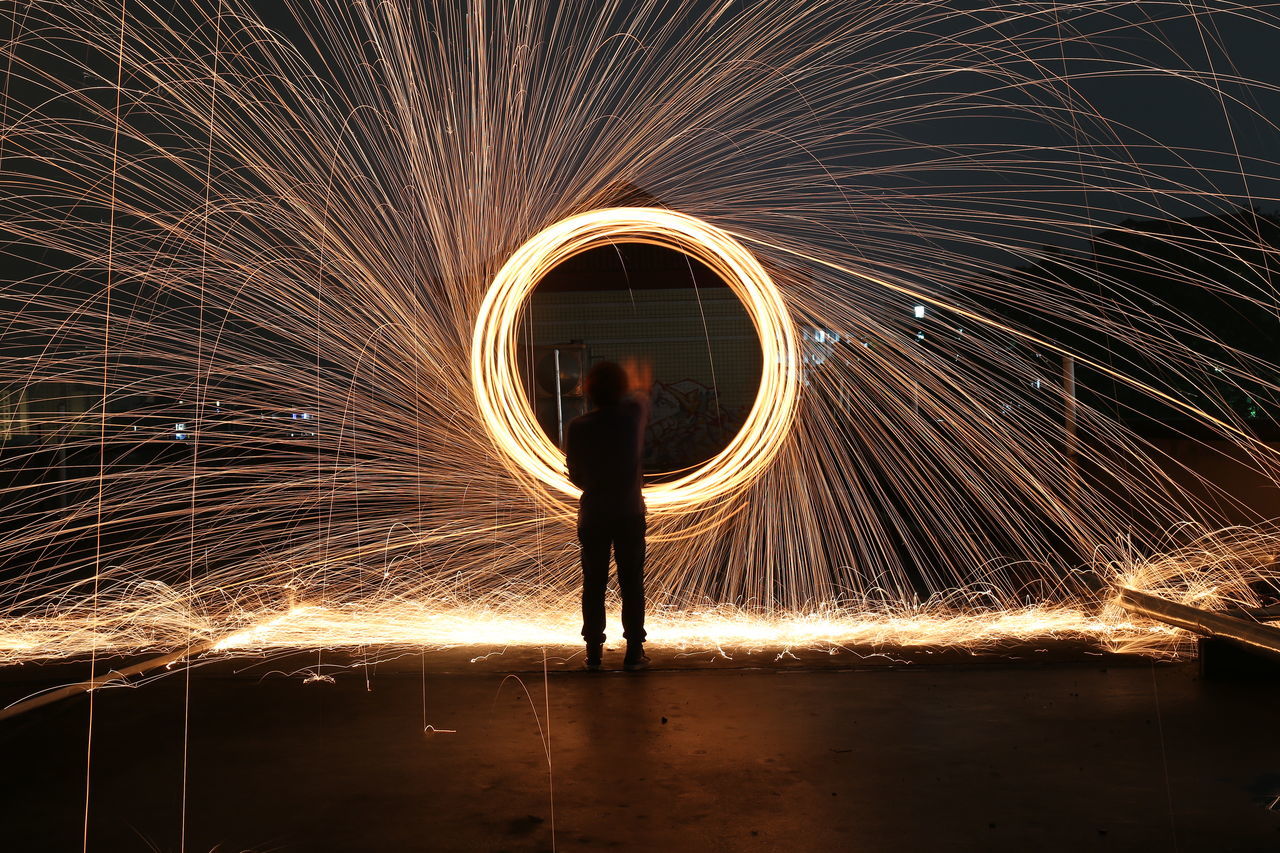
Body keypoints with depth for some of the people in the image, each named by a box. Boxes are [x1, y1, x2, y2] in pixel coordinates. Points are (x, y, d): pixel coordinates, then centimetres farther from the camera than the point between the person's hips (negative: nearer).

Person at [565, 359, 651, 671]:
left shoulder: (577, 427, -8)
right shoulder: (632, 414, -8)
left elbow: (575, 475, 1)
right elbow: (641, 398, 18)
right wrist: (641, 386, 41)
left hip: (592, 515, 0)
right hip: (630, 513, 0)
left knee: (594, 584, 9)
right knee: (632, 584, 6)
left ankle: (594, 653, 15)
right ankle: (634, 653, 11)